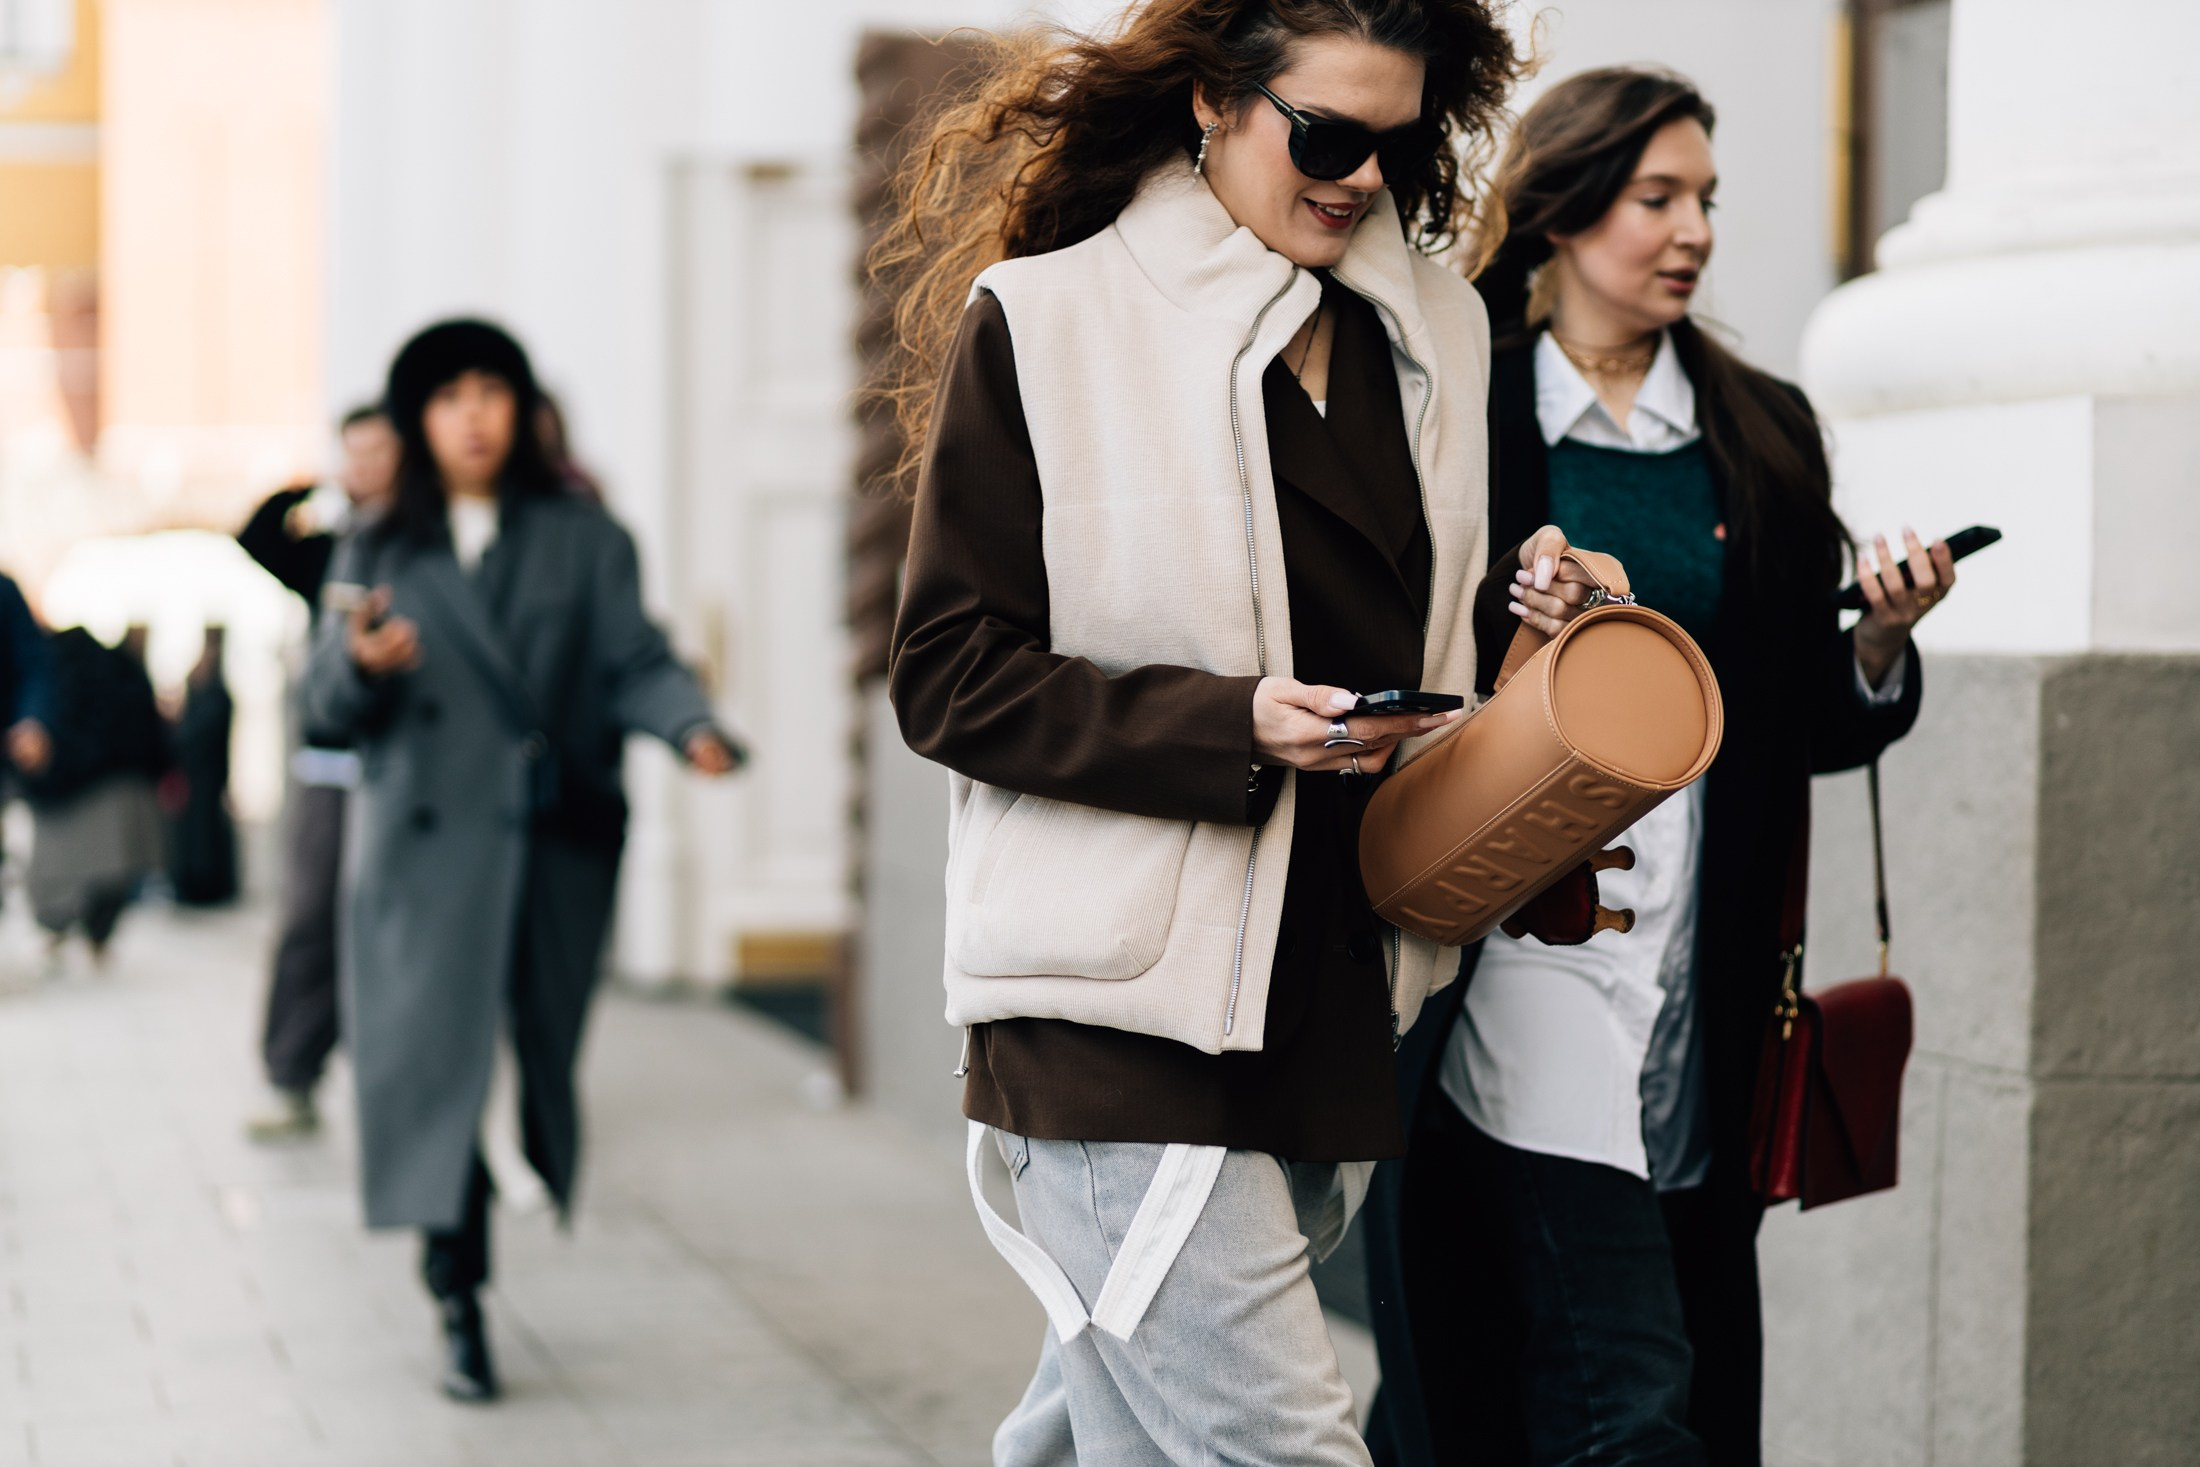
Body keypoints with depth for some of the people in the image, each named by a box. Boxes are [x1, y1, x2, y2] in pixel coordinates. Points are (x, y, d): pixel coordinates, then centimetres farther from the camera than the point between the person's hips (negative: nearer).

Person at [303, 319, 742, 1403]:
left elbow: (632, 661, 0)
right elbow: (326, 707, 7)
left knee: (541, 1052, 2)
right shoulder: (376, 555, 11)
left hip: (550, 849, 1)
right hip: (424, 853, 0)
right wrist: (362, 668, -16)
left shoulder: (584, 542, 10)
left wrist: (690, 725, -20)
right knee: (433, 1054, -10)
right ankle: (458, 1303, -5)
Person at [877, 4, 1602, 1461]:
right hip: (1125, 1002, -6)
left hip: (1331, 999, 6)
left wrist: (1533, 612, 5)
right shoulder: (1043, 320, -4)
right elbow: (950, 676, -7)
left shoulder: (1435, 329, 13)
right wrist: (1234, 725, -19)